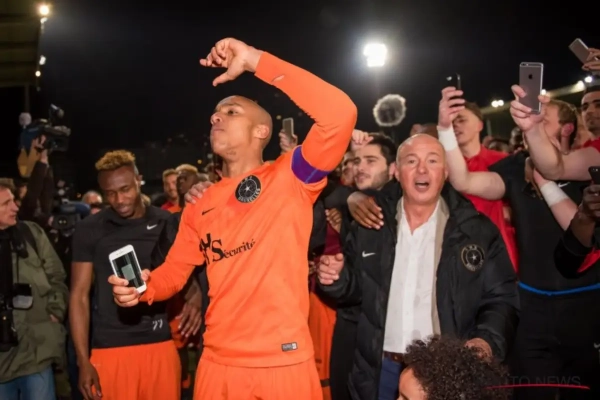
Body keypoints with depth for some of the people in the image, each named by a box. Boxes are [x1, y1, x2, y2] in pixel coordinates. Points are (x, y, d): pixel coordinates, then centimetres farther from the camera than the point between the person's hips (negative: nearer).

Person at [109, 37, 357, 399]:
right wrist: (141, 288, -9)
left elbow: (340, 113, -19)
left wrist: (255, 60, -17)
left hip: (284, 363, -4)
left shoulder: (290, 177, -4)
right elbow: (174, 272, 15)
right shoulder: (200, 208, 12)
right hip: (218, 364, 4)